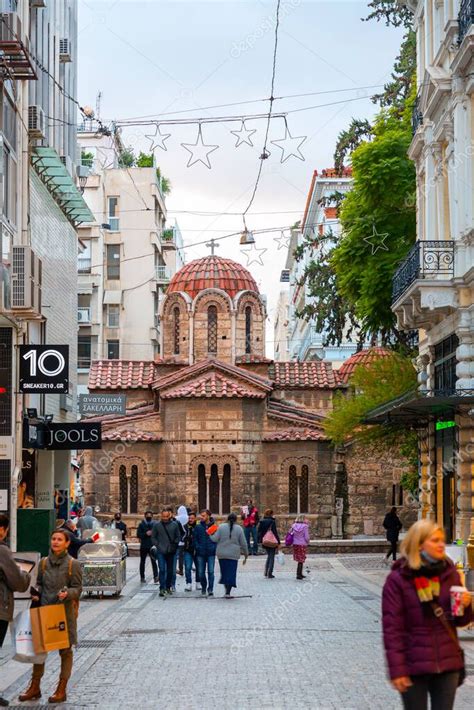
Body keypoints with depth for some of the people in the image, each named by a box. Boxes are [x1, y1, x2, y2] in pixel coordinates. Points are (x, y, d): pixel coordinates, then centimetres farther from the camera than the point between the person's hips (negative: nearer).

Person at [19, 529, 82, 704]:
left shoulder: (73, 564, -5)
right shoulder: (43, 562, 7)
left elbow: (78, 588, -5)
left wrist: (67, 593, -24)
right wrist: (36, 593, -3)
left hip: (65, 612, -4)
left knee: (65, 650, 3)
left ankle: (61, 690, 12)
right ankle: (35, 687, 19)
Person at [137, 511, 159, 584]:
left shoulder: (154, 524, 6)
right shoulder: (141, 525, 4)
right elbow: (138, 534, -3)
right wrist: (146, 534, -15)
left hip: (152, 546, -1)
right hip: (143, 546, 1)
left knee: (154, 561, -12)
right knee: (142, 562, 9)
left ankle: (156, 577, -19)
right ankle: (142, 577, 18)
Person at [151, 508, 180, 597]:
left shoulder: (174, 525, 5)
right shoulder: (157, 525, 1)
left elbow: (177, 536, 11)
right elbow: (153, 537, 7)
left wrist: (174, 545, -3)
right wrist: (156, 545, -5)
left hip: (171, 551, 3)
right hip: (161, 552, -3)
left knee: (170, 570, 10)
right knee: (162, 570, -12)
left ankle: (168, 587, 24)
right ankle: (162, 588, -14)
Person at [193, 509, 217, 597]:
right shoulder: (198, 527, 4)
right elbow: (194, 538, 8)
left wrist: (214, 547, -8)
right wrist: (197, 547, -5)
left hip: (211, 553, -2)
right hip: (201, 553, 2)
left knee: (211, 571, -7)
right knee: (201, 572, 7)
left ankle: (210, 589, -3)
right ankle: (203, 587, 23)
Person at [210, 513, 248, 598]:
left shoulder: (221, 527, 0)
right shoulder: (239, 529, -1)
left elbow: (215, 539, -6)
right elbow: (243, 543, 2)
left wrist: (211, 535, 15)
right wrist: (246, 554, 12)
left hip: (221, 554, 2)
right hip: (233, 555, -2)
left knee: (224, 572, 14)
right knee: (231, 573, 0)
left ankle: (226, 590, 15)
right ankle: (227, 593, -6)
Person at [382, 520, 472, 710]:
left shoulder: (449, 573, 5)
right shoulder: (398, 579, -7)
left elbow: (461, 621, 14)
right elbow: (392, 627, -9)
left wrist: (465, 607, -9)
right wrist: (396, 670, -14)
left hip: (448, 664, 4)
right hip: (414, 666, -4)